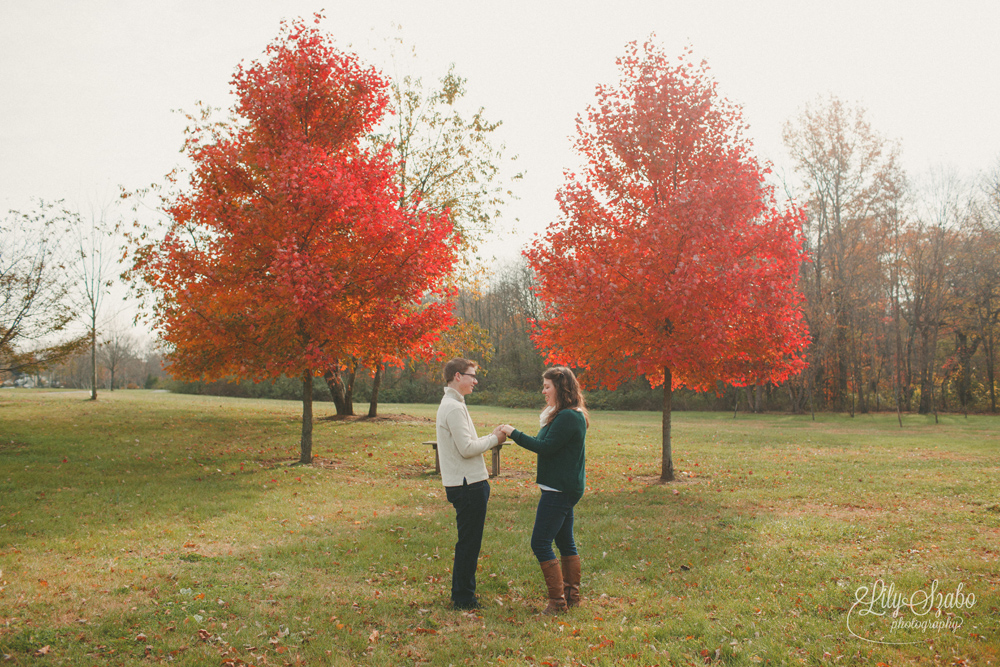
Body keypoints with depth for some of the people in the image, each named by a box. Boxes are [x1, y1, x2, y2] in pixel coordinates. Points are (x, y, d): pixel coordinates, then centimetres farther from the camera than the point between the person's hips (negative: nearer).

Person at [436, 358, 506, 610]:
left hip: (467, 484, 10)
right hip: (468, 485, -10)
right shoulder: (454, 408, -16)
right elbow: (467, 448, -21)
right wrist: (494, 439, -8)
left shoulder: (451, 404, 17)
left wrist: (492, 438, 6)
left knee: (468, 542, 17)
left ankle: (462, 594, 27)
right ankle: (464, 599, 9)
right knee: (469, 543, -1)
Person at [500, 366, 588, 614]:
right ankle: (572, 594, 25)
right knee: (565, 542, 16)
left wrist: (514, 434, -17)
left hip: (559, 491, -11)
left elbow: (546, 447, -22)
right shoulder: (565, 415, 16)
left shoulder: (568, 417, -18)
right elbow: (549, 445, 16)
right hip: (563, 489, 11)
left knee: (540, 543, -7)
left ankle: (557, 601, -2)